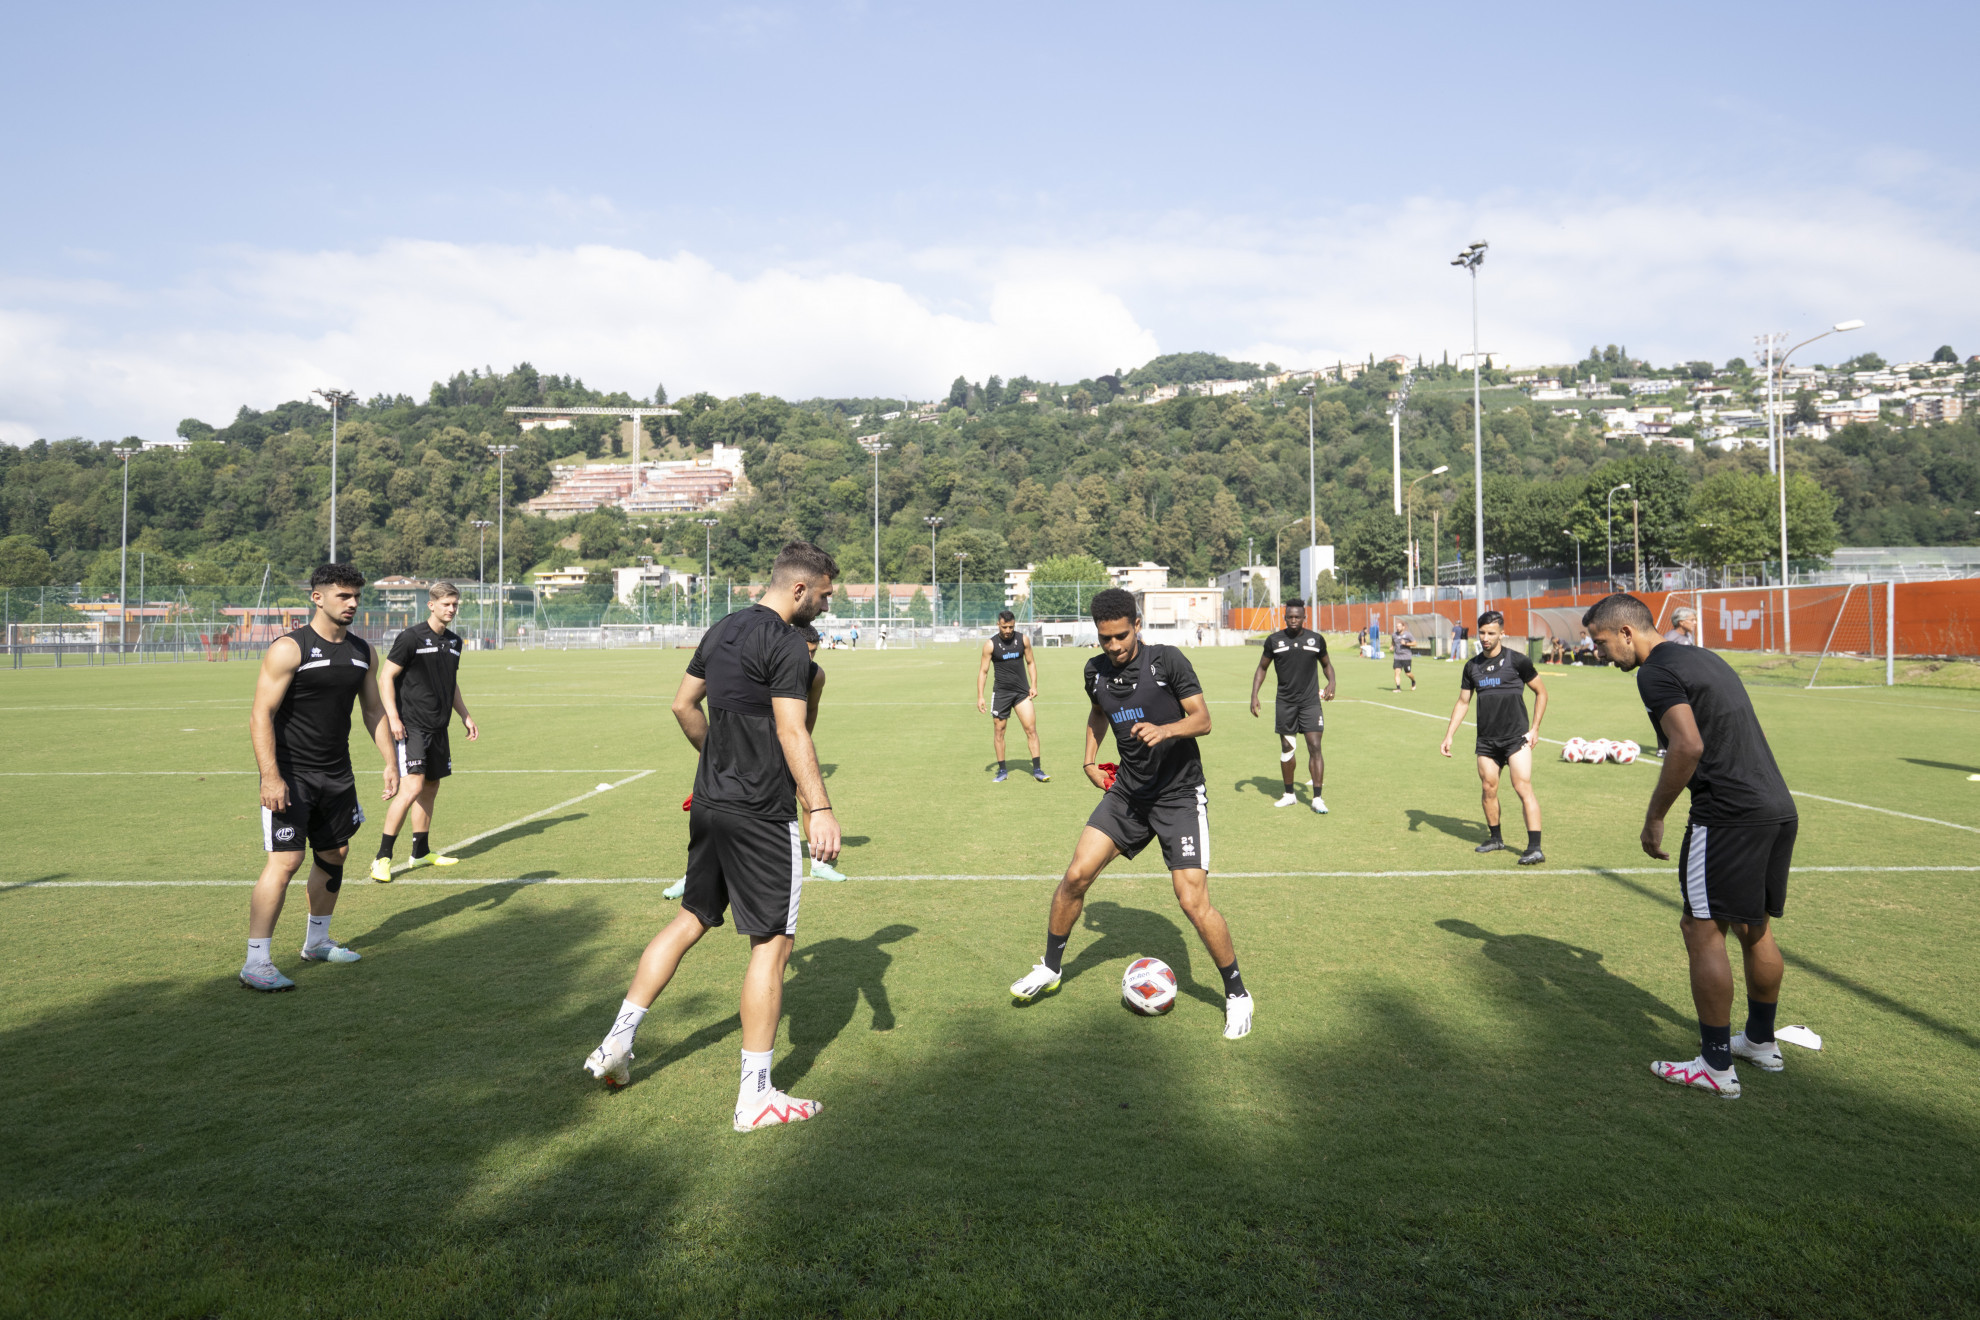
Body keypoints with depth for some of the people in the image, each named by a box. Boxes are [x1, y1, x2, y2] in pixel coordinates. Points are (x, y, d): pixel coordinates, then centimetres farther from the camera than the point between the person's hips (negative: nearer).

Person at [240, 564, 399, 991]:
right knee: (285, 861, -12)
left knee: (334, 854, 15)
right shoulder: (289, 649, -14)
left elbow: (374, 710, 17)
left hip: (337, 775, 7)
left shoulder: (362, 651, 7)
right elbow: (261, 716, -16)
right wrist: (271, 777, -23)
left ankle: (317, 943, 32)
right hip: (290, 775, -7)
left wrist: (391, 761, 10)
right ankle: (255, 963, -5)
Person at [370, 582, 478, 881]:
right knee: (412, 788, -15)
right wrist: (393, 717, -16)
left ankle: (420, 853, 24)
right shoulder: (411, 638, -9)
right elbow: (386, 677, -8)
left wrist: (465, 716, 21)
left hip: (437, 727, 8)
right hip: (411, 726, -8)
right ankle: (382, 858, -7)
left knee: (431, 787, 12)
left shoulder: (454, 641, 13)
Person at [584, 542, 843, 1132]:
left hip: (711, 803, 9)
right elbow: (792, 734, -22)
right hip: (760, 814, -9)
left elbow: (684, 704, 20)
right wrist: (820, 809, -26)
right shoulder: (787, 645, -14)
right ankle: (755, 1096, 7)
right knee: (771, 942, 0)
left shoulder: (722, 629, 13)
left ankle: (617, 1042, 26)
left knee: (692, 918, 21)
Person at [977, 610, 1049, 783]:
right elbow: (983, 670, -2)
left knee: (1031, 729, -6)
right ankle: (1002, 770, 15)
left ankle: (1037, 769, -1)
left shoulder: (1023, 640, 0)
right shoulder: (990, 645, -6)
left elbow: (1030, 662, 11)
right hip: (1001, 692, -1)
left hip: (1022, 691, 1)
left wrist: (1034, 685, 1)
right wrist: (980, 696, -7)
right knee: (998, 731, 3)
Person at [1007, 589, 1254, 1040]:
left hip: (1179, 795, -5)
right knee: (1076, 875, -3)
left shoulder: (1167, 660, -13)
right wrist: (1090, 760, 13)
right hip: (1128, 790, 5)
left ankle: (1236, 994, 9)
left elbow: (1202, 719, -13)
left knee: (1193, 902, -13)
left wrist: (1165, 730, -32)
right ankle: (1049, 969, 19)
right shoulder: (1096, 671, 2)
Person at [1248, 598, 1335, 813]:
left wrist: (1331, 683, -2)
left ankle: (1317, 798, -4)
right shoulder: (1274, 640, 2)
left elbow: (1326, 664, 17)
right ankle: (1289, 794, 23)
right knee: (1287, 749, 8)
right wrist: (1254, 695, 2)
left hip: (1310, 702, -1)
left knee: (1314, 747, -9)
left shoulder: (1316, 639, 2)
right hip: (1285, 703, 1)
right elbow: (1262, 668, 11)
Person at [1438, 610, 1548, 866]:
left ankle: (1535, 848, -13)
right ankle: (1495, 838, 28)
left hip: (1516, 737, -5)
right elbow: (1462, 702, 17)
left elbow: (1541, 692, 4)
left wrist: (1535, 728, -2)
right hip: (1486, 740, 5)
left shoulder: (1516, 660, -5)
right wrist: (1449, 735, 11)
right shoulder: (1472, 666, 9)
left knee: (1524, 789, -12)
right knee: (1489, 789, 9)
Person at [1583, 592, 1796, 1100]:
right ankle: (1762, 1042, 35)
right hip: (1779, 806, 10)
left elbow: (1689, 746, -22)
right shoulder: (1702, 657, 19)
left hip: (1729, 815, -10)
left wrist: (1654, 817, -14)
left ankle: (1716, 1066, 5)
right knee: (1755, 927, 21)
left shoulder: (1656, 672, -10)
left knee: (1702, 930, -1)